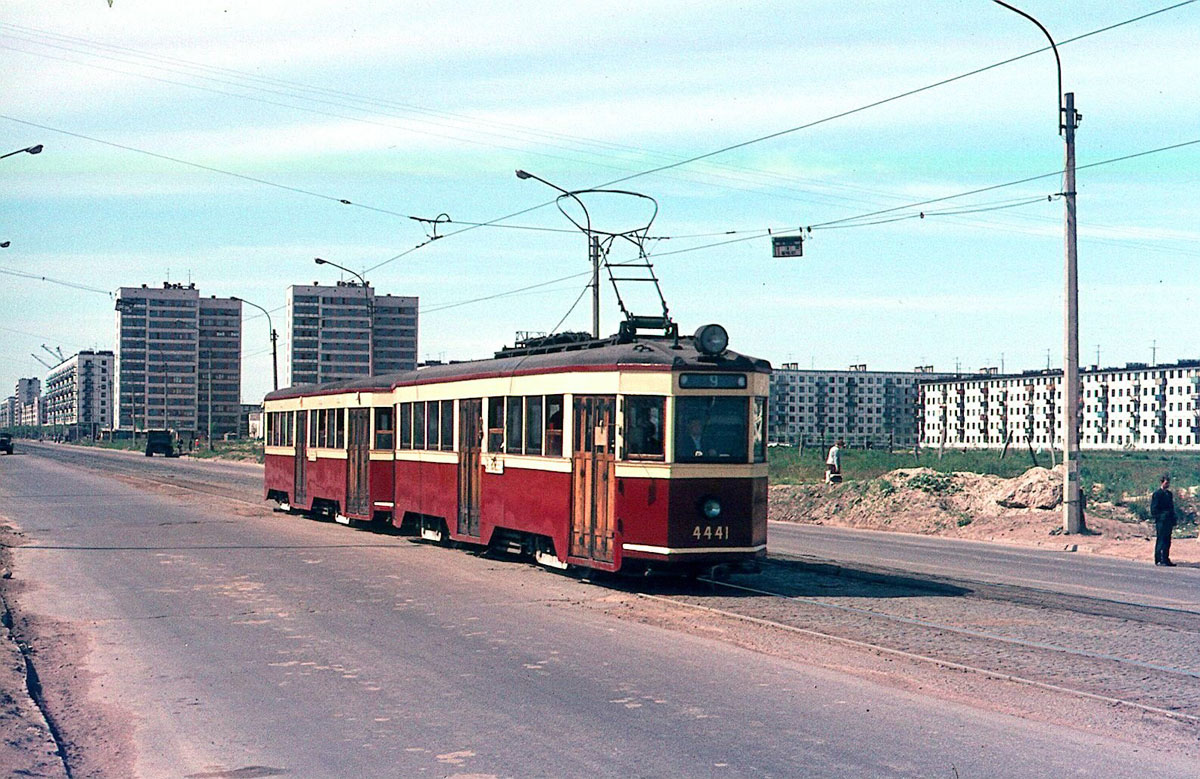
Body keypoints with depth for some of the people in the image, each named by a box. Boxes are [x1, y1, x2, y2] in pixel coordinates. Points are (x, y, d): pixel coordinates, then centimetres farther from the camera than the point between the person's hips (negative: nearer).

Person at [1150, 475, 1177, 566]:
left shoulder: (1169, 494, 16)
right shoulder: (1157, 493, -6)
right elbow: (1154, 509, -8)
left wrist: (1173, 520, 13)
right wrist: (1160, 517, -15)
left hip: (1168, 521, 7)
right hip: (1161, 521, -7)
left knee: (1167, 541, 7)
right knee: (1160, 540, -6)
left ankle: (1166, 559, 11)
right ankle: (1158, 560, -4)